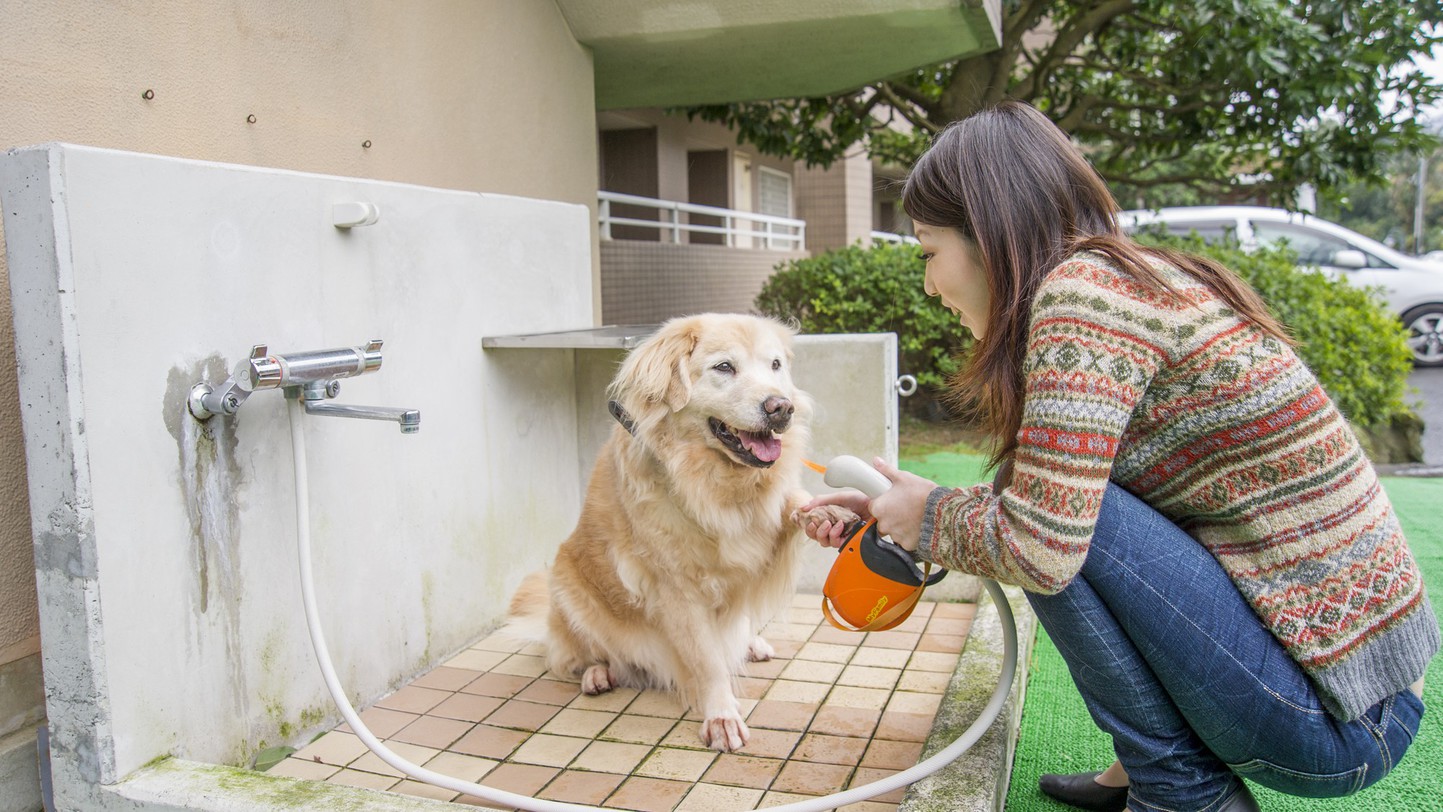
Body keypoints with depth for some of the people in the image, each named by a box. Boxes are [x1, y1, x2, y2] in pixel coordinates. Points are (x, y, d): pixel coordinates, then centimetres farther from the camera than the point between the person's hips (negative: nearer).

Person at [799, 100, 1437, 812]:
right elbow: (1039, 502, 16)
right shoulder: (1134, 283, 10)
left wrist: (932, 517, -5)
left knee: (1060, 530, -17)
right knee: (1067, 506, 13)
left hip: (1335, 720, -9)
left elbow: (1039, 546, -25)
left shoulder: (1082, 287, -19)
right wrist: (888, 512, 15)